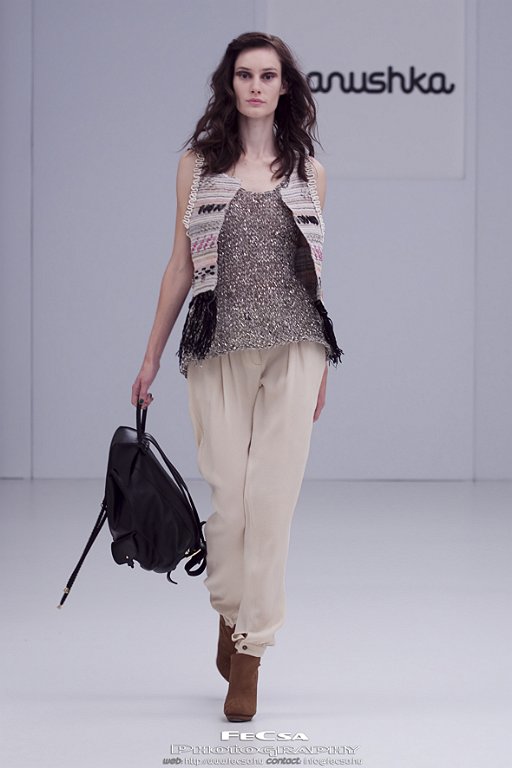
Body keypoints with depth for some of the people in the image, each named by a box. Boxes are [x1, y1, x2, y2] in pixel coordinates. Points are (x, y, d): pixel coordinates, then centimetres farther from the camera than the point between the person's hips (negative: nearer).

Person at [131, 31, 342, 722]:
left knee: (273, 496, -5)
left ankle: (249, 652, 4)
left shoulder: (308, 171, 10)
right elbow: (182, 264, 8)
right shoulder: (199, 162, 7)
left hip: (293, 345, 0)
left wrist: (322, 367, 15)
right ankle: (230, 614, 26)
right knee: (227, 494, -1)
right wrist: (151, 358, 7)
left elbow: (314, 271, 15)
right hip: (219, 346, 0)